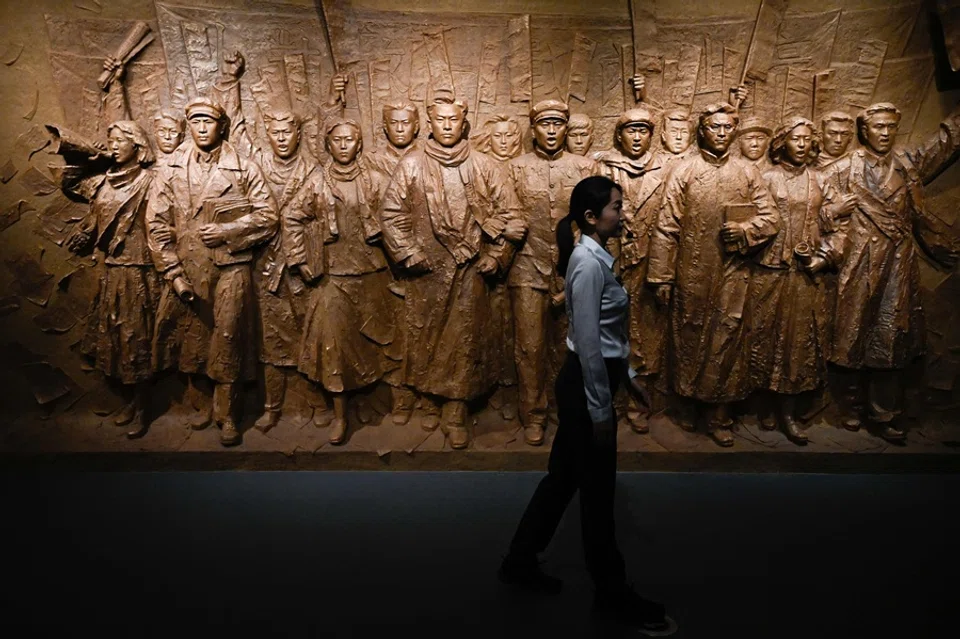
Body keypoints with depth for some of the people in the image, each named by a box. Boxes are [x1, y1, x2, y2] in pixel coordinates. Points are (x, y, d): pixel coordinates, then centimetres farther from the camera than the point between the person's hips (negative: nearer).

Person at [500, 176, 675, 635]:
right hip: (586, 386, -10)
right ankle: (612, 594, 21)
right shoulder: (589, 262, -19)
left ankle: (520, 563, 32)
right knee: (597, 491, 4)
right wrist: (601, 409, -19)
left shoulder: (595, 257, 11)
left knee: (563, 477, 18)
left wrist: (624, 378, 20)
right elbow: (588, 343, -22)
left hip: (584, 383, 10)